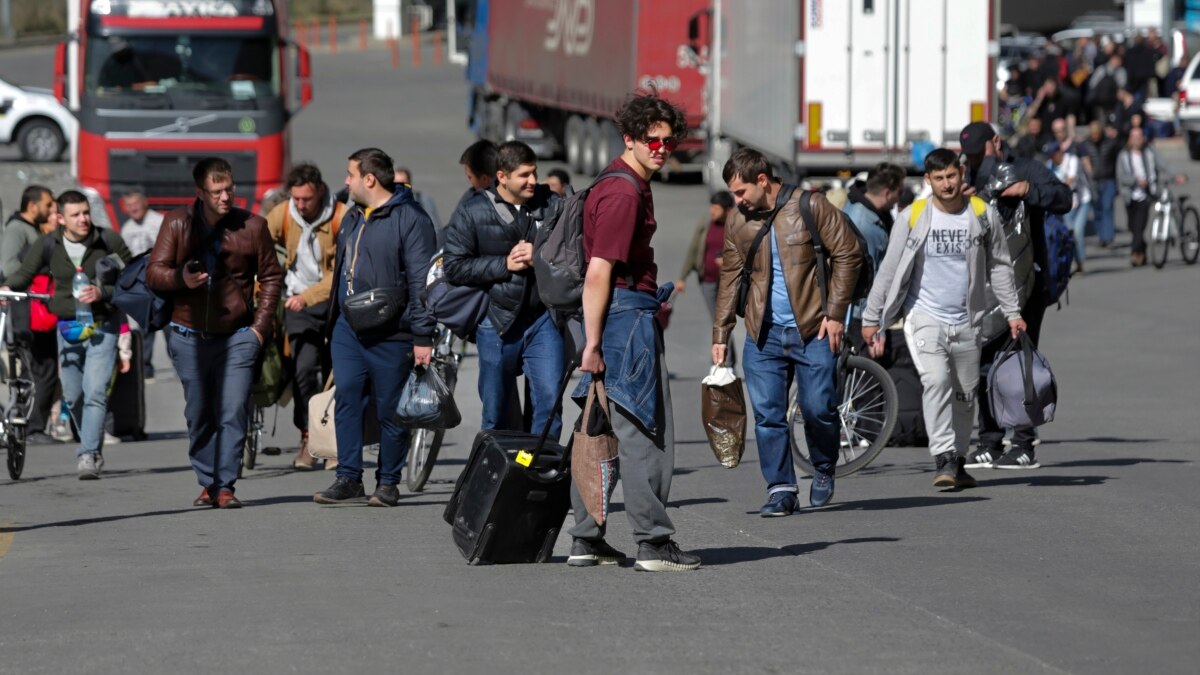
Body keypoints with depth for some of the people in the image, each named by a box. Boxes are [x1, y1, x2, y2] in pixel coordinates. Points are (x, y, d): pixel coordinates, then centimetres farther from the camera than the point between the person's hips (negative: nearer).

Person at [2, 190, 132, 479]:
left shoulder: (109, 241, -6)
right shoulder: (47, 246, -2)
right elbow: (24, 274, 1)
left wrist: (103, 292, -18)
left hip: (102, 326, -3)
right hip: (67, 327, 3)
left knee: (95, 392, -16)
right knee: (73, 395, 10)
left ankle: (89, 456, -16)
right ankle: (92, 446, 31)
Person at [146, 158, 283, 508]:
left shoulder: (252, 226, 0)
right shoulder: (177, 224, 1)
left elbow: (271, 277, 10)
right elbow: (153, 272, 1)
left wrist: (260, 325, 2)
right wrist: (181, 278, -21)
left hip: (237, 335, -1)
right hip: (189, 336, 1)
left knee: (233, 411, -11)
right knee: (198, 414, 7)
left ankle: (225, 486, -8)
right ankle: (207, 483, 18)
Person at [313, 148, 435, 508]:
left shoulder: (410, 218, -9)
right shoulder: (352, 218, 16)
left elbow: (420, 280, -13)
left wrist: (423, 336, -17)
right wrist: (333, 322, 20)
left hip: (390, 336, -7)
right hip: (348, 330, 7)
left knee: (390, 411, 1)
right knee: (347, 401, 2)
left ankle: (388, 482, 10)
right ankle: (349, 478, 6)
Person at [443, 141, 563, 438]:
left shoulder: (552, 205, 4)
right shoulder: (472, 213, 0)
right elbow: (454, 267, -4)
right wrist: (505, 264, -11)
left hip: (543, 319, 0)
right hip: (498, 321, 0)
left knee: (549, 398, -10)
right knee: (496, 411, 9)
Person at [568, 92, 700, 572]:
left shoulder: (626, 185, 17)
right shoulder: (623, 194, -16)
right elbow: (599, 272, -20)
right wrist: (592, 343, -22)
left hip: (627, 311, 11)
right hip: (626, 314, -11)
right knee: (644, 432, -7)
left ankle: (587, 540, 14)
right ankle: (653, 544, -6)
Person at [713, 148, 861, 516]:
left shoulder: (809, 206, -5)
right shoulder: (739, 223, 8)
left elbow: (847, 254, -3)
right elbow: (730, 278, 14)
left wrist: (835, 313, -8)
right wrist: (720, 334, 10)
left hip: (812, 330, -4)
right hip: (764, 334, 4)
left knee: (819, 409, -5)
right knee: (768, 415, -3)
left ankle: (824, 469, 22)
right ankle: (781, 490, 3)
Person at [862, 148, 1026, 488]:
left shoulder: (983, 215, 1)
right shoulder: (913, 217, -4)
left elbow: (999, 266, 12)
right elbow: (889, 269, 2)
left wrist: (1012, 311, 8)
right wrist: (871, 319, 2)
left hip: (967, 320, 3)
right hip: (924, 318, -3)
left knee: (965, 393, 9)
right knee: (936, 381, -22)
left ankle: (957, 462, 23)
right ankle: (944, 459, -26)